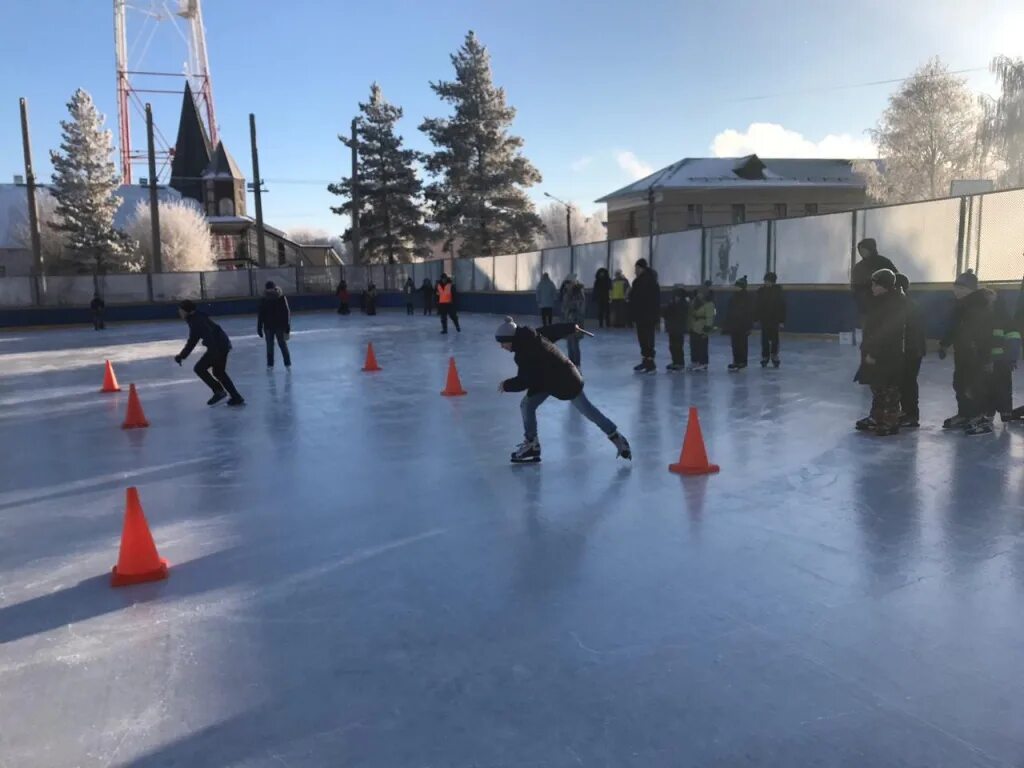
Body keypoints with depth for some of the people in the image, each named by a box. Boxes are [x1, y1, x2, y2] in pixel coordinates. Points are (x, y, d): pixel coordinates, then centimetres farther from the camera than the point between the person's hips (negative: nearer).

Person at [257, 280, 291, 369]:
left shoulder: (263, 299, -3)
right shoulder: (281, 297, -2)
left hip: (268, 326, -1)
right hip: (280, 325, 1)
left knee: (270, 345, 5)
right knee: (283, 344, 7)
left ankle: (270, 364, 8)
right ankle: (287, 363, 10)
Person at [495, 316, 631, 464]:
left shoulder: (526, 352, -31)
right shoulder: (530, 337, -4)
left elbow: (525, 381, -28)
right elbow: (553, 331, 9)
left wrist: (507, 385, -12)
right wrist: (571, 327, 24)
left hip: (565, 380, -10)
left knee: (587, 409, 3)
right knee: (526, 405, 1)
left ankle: (617, 438, 19)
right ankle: (532, 445, 9)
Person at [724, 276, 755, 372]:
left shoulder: (748, 297, -7)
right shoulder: (734, 297, 10)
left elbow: (750, 312, -11)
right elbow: (729, 311, 13)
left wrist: (749, 326, -15)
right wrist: (727, 324, 11)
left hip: (743, 325, -6)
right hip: (733, 324, 6)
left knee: (742, 344, 0)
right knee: (735, 345, 6)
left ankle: (742, 362, 5)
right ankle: (736, 361, 12)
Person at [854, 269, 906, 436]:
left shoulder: (893, 304, -18)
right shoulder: (881, 302, 13)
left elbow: (886, 333, -23)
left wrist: (873, 353, -23)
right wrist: (868, 350, 17)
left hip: (887, 356, -10)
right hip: (876, 353, 10)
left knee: (889, 390, -2)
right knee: (877, 388, 17)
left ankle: (891, 423, 6)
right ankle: (876, 419, 26)